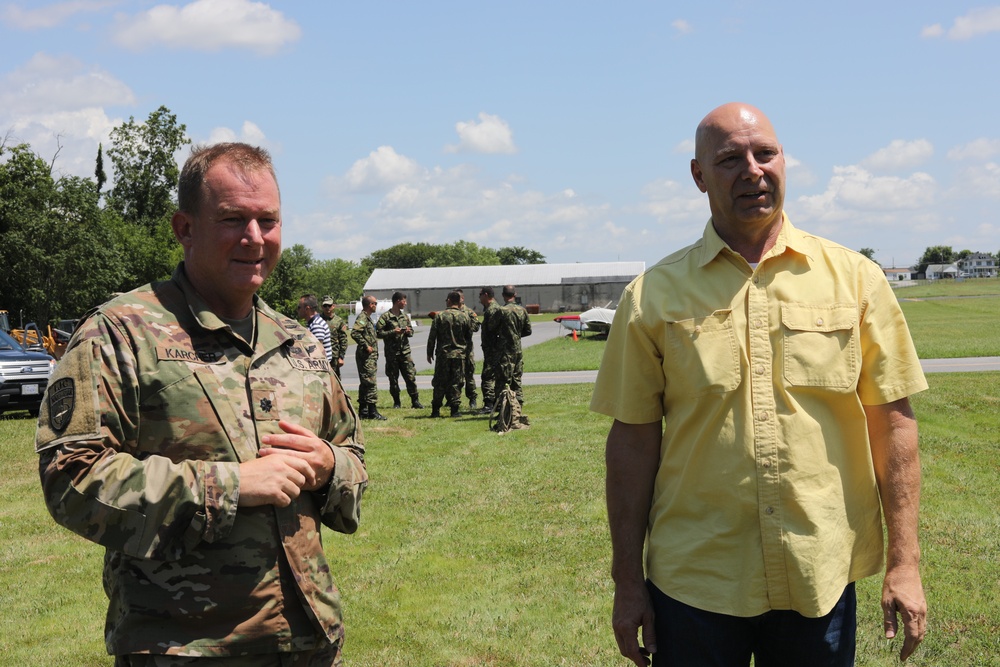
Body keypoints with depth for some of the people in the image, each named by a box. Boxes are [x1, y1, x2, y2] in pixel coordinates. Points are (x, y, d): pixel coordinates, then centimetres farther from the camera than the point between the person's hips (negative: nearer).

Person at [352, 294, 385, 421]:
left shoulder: (367, 318, 18)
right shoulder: (362, 318, -14)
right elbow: (354, 333, -27)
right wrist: (366, 346, -23)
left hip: (370, 356, 11)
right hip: (366, 356, -11)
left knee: (365, 383, 12)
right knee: (370, 382, -10)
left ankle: (363, 411, 17)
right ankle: (372, 411, -11)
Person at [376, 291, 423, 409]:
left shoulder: (405, 316, 13)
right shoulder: (385, 317, -5)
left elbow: (411, 331, 21)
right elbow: (378, 333, -10)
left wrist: (408, 331, -2)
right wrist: (393, 332, -18)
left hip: (405, 351, 4)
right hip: (391, 353, -4)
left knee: (411, 377, -1)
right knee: (393, 379, 4)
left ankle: (415, 400, 6)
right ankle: (396, 402, 15)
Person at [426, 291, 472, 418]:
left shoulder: (439, 316, -4)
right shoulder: (464, 317, -1)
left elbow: (432, 336, -2)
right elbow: (469, 336, 7)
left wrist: (429, 353, 7)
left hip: (443, 354, -1)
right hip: (459, 354, 1)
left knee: (439, 383, 6)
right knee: (456, 383, 5)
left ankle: (436, 410, 8)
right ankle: (455, 409, 3)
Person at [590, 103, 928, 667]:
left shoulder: (855, 277, 1)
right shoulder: (656, 294, -1)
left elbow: (892, 421, 3)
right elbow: (634, 440, 0)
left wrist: (904, 561, 0)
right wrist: (628, 581, 0)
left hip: (822, 576, 1)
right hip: (694, 582, -1)